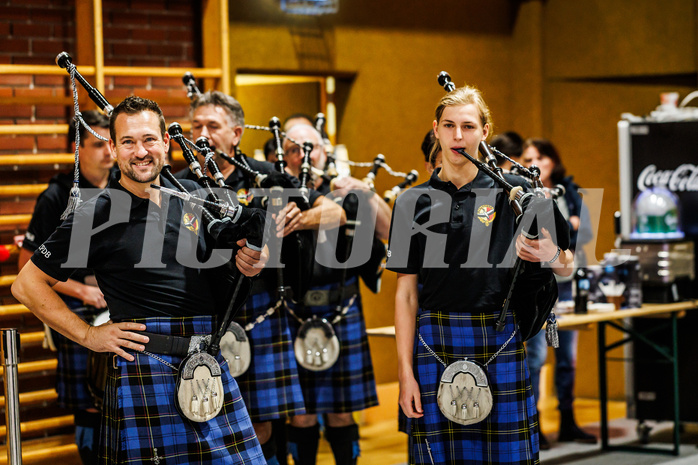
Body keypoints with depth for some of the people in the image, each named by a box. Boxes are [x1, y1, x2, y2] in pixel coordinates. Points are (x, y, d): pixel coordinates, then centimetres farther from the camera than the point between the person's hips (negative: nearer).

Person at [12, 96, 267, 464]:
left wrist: (254, 257, 4)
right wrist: (89, 336, -5)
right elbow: (27, 284, -1)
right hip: (144, 367, -5)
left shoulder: (192, 196, 11)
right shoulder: (97, 215, -4)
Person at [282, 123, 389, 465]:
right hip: (294, 318, -1)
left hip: (342, 317, 1)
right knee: (302, 414, 6)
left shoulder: (346, 195, 7)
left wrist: (366, 194, -17)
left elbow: (388, 230, -4)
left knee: (340, 412, 8)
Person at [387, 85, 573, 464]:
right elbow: (406, 293, 7)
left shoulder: (511, 192, 6)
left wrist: (550, 255, -18)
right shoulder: (413, 203, 8)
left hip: (500, 341, 0)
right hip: (435, 343, 1)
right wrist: (405, 371, 0)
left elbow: (566, 267, 7)